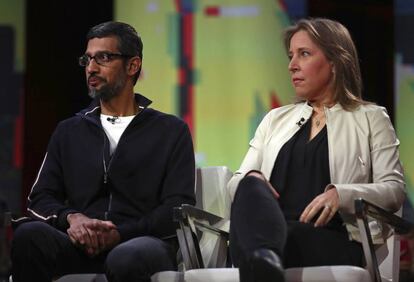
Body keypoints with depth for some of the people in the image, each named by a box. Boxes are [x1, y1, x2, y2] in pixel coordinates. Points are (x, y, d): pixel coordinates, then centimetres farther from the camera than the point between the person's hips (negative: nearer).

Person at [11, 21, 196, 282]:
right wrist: (71, 218, -8)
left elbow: (179, 207, 2)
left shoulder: (171, 131, 13)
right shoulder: (69, 132, 24)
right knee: (30, 235, -31)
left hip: (142, 244, -3)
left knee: (127, 258, -42)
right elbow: (41, 199, 16)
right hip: (81, 247, 3)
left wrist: (120, 234, -13)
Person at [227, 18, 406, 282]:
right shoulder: (276, 119, 29)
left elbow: (395, 189, 4)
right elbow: (237, 182, 23)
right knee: (251, 185, -37)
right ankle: (263, 260, -66)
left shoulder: (370, 118, 16)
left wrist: (340, 194, -16)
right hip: (269, 230, 2)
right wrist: (252, 180, -4)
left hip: (334, 242, -2)